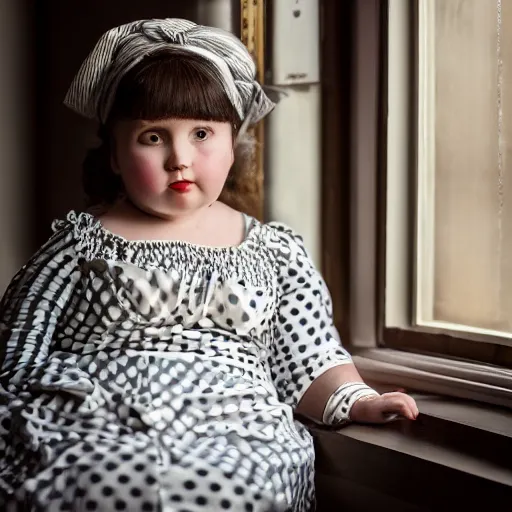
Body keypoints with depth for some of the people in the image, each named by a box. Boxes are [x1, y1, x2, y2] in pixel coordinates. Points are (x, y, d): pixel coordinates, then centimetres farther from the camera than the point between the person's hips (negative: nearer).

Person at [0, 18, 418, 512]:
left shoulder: (277, 250, 18)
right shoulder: (80, 241, 13)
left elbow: (309, 364, 16)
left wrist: (353, 399, -3)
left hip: (231, 432, 1)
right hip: (90, 430, 0)